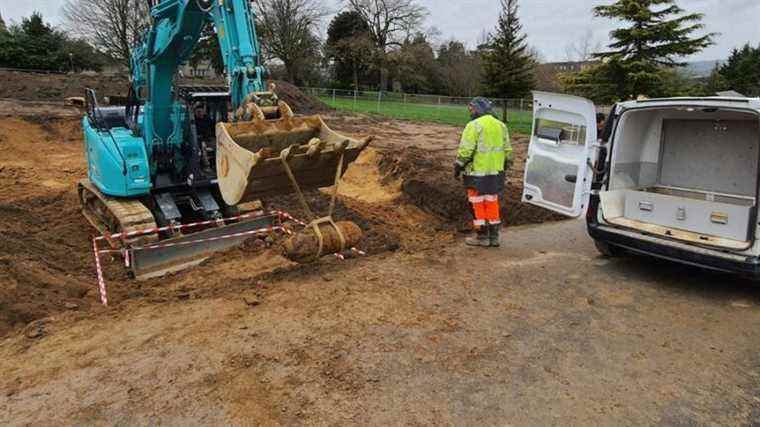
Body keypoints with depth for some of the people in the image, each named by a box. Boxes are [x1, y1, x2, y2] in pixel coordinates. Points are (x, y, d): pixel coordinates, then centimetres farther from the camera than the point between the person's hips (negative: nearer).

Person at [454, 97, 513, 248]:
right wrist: (502, 168, 20)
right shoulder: (501, 125, 10)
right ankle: (494, 237, 17)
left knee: (478, 204, 4)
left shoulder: (474, 126, -11)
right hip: (495, 173, 6)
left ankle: (482, 237, 10)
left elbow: (465, 150, -16)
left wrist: (458, 167, -6)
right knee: (492, 204, 13)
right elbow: (507, 150, 12)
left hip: (477, 173, -6)